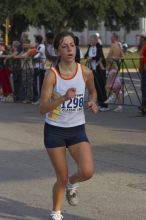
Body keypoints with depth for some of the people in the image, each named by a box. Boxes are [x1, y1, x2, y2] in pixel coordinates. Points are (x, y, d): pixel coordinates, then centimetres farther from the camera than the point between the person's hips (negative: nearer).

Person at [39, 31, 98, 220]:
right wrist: (63, 98, -34)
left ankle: (72, 183, 21)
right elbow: (43, 108, -20)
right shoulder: (52, 75, -15)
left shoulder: (85, 72, -6)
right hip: (54, 130, -2)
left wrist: (93, 102, -4)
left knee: (87, 172, -16)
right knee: (62, 178, 3)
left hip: (77, 129, 2)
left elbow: (93, 91, 17)